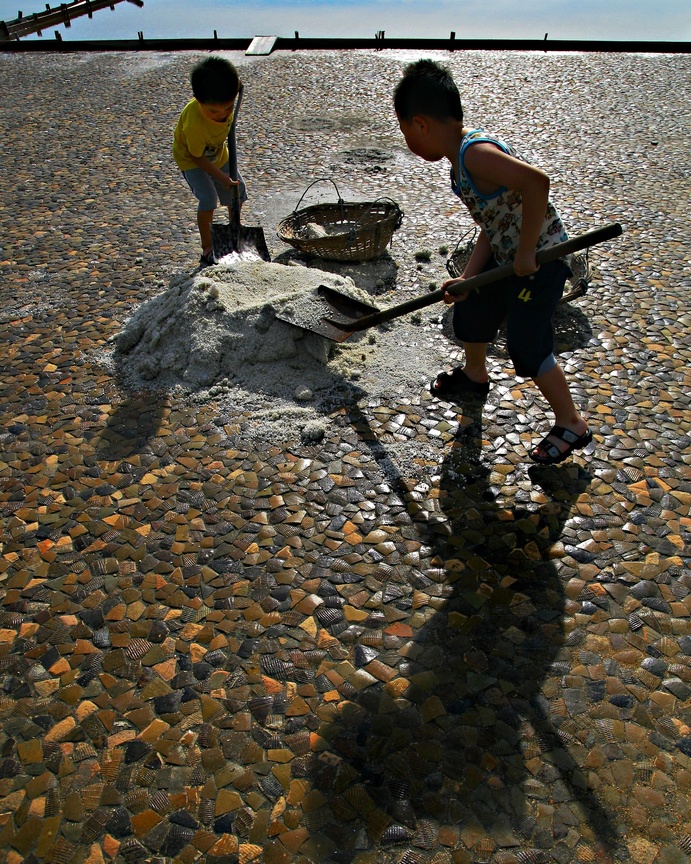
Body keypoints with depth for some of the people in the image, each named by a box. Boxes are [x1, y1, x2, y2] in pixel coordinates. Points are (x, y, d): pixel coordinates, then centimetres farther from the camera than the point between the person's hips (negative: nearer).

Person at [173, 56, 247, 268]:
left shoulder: (224, 100, -30)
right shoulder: (194, 123, -43)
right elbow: (198, 157, -28)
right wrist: (223, 178, -29)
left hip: (218, 153, 6)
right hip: (191, 158, -6)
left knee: (238, 191, 9)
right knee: (208, 199, -22)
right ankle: (207, 250, -6)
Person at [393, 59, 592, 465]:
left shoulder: (475, 152, -27)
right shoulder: (462, 159, 4)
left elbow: (537, 181, -41)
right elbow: (492, 225, 3)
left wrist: (526, 253, -32)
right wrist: (468, 277, -5)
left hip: (540, 260, -10)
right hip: (507, 256, 10)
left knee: (527, 347, -5)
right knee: (471, 312, 22)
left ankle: (572, 425, 15)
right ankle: (475, 376, 52)